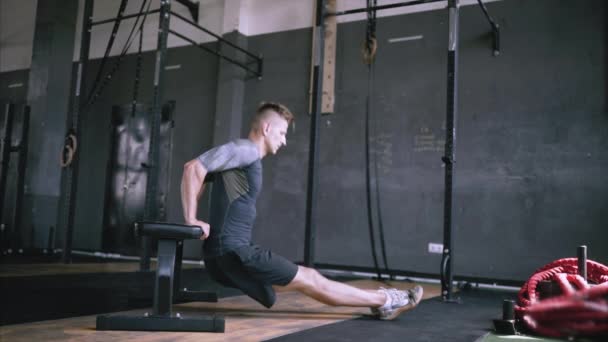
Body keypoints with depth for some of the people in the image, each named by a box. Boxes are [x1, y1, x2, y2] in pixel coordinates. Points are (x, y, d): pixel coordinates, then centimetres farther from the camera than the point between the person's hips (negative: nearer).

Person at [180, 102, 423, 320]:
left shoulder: (246, 157, 18)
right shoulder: (246, 150, -12)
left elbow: (201, 174, 24)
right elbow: (193, 168, -21)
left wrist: (194, 222, 15)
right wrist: (191, 220, -21)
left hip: (226, 253, 10)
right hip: (232, 251, -10)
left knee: (307, 276, 13)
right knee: (311, 282, -2)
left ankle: (378, 300, 22)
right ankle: (385, 301, 9)